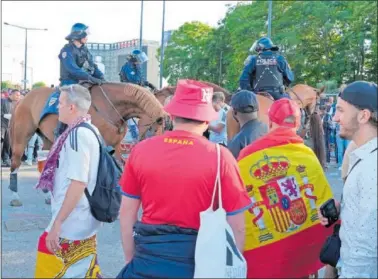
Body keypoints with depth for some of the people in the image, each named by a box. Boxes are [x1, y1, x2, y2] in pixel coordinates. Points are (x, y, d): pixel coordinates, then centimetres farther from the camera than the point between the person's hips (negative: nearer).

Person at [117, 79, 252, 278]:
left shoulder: (141, 150, -5)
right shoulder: (220, 157, -12)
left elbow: (127, 213, 3)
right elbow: (237, 226, -8)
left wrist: (131, 260, 15)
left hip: (149, 260, 1)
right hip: (199, 263, 0)